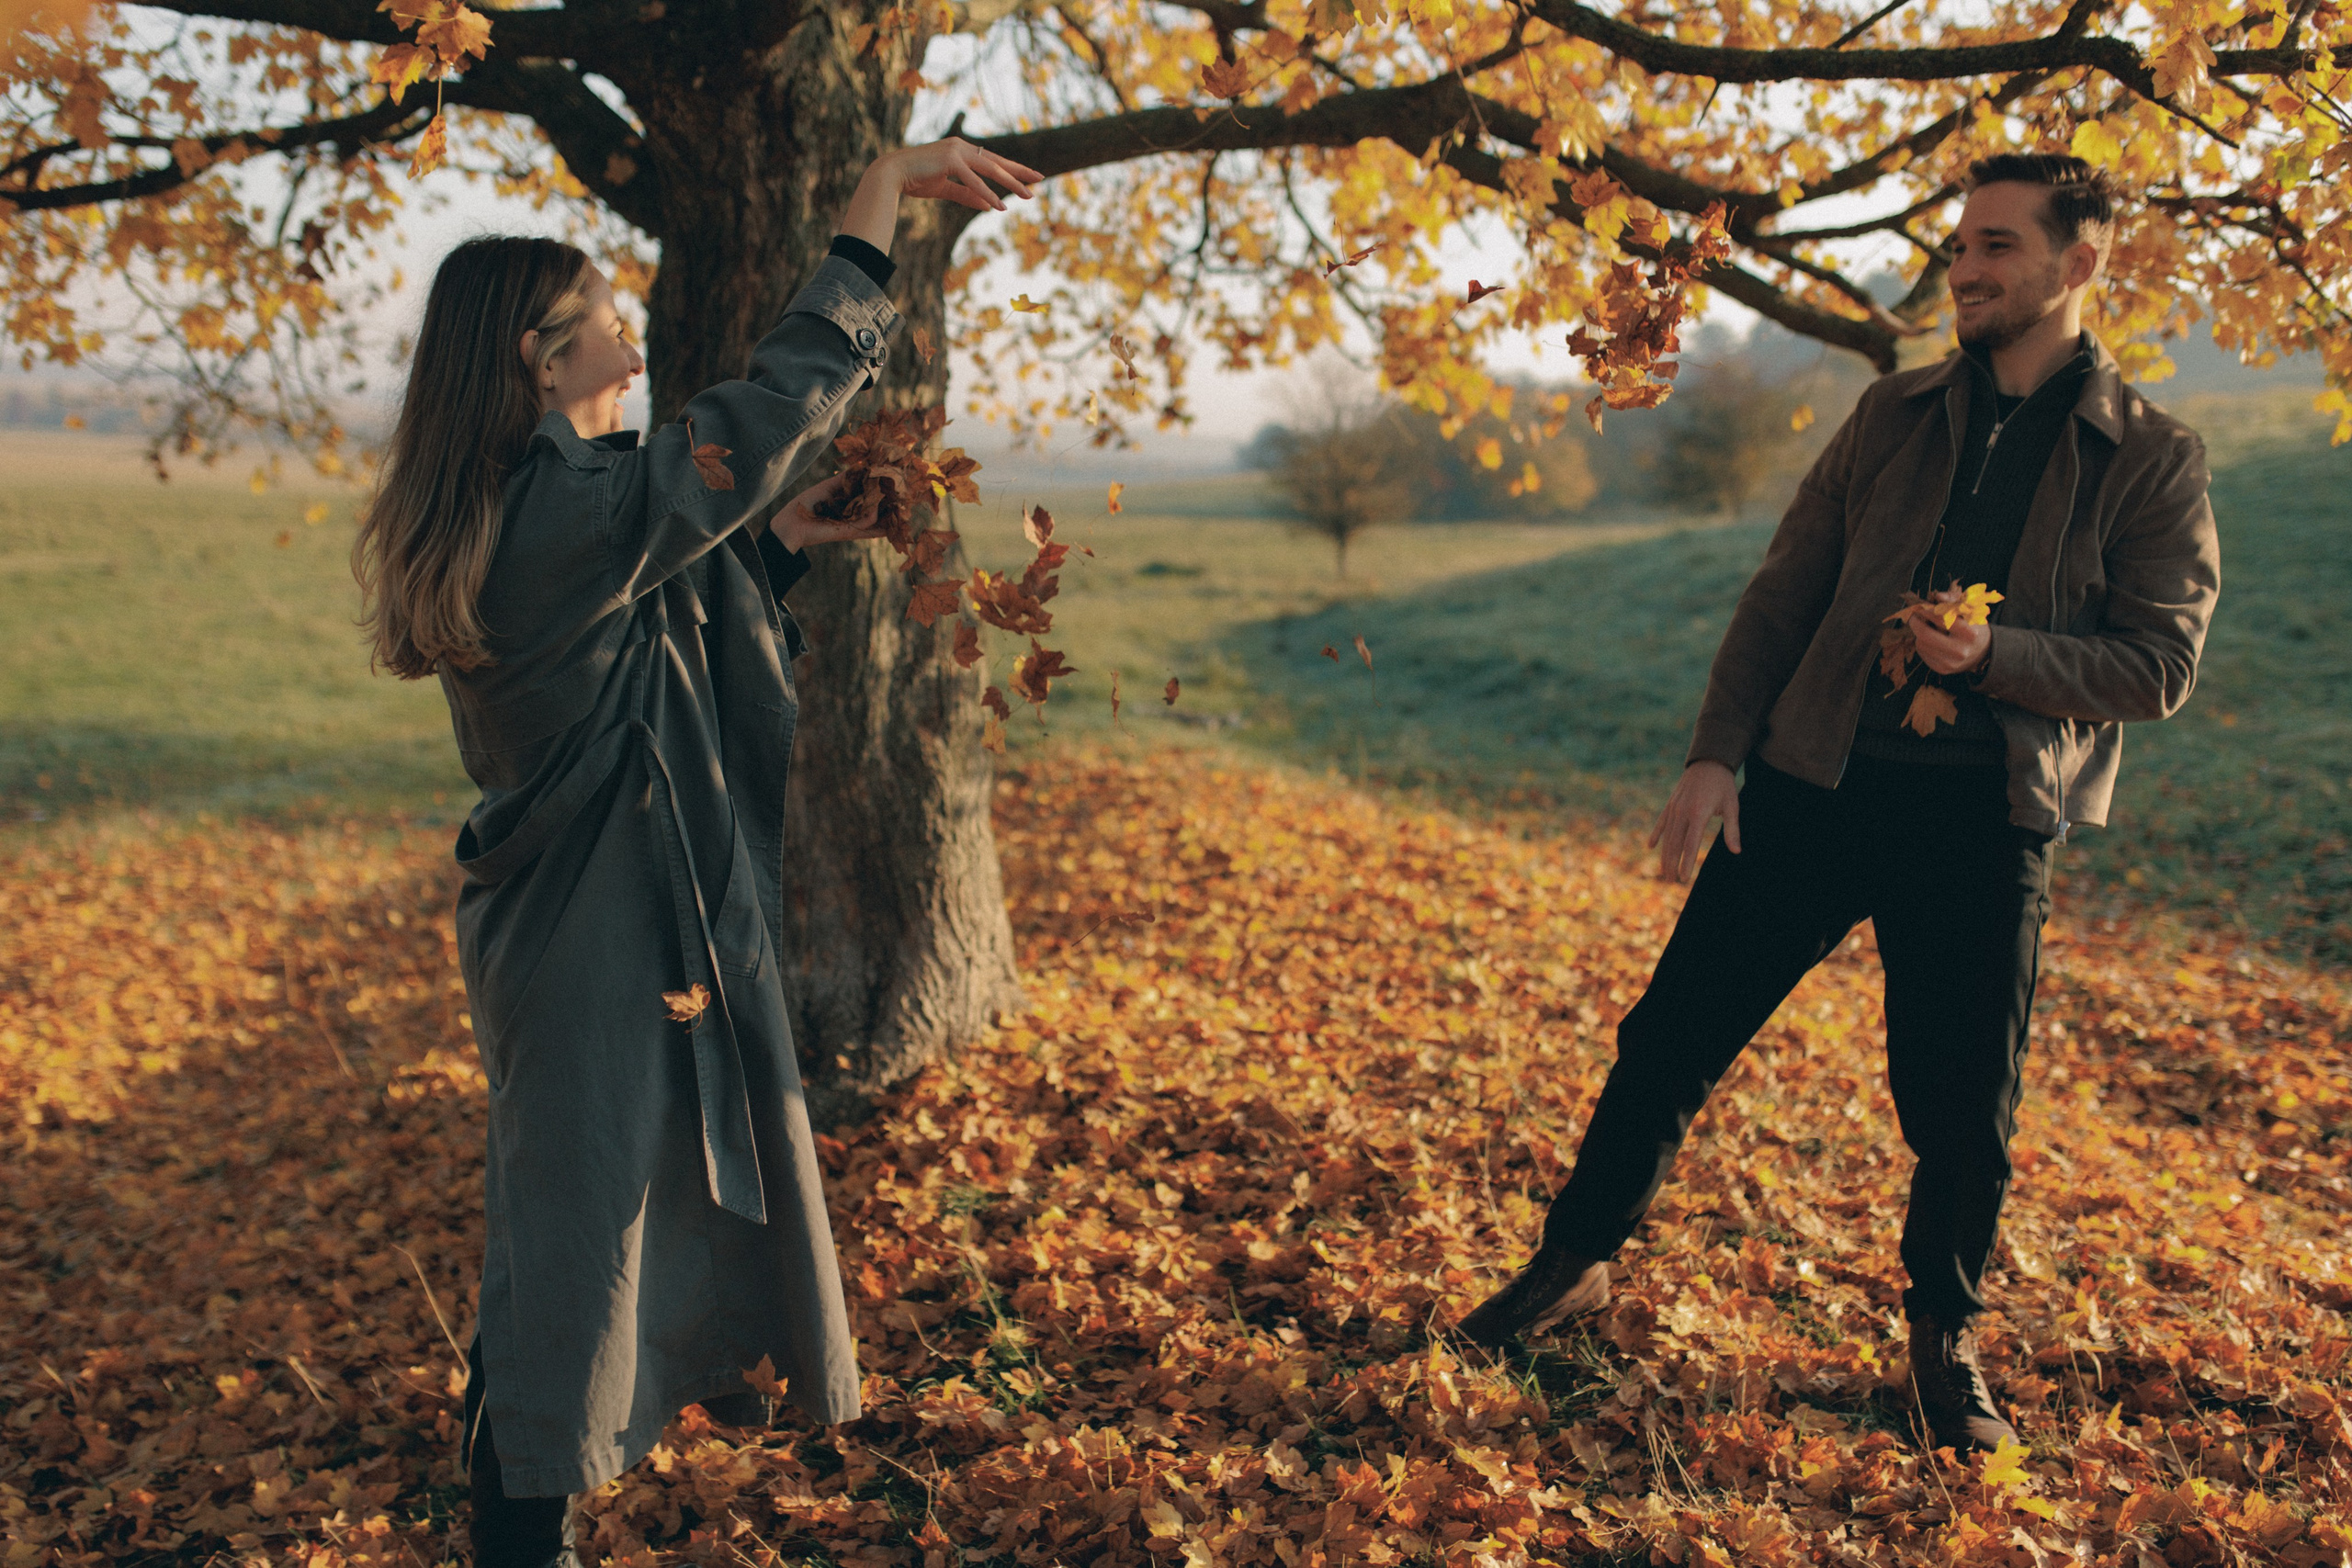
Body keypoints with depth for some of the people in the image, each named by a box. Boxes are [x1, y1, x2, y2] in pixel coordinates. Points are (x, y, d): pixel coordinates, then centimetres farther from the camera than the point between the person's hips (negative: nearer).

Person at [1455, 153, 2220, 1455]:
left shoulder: (2153, 460, 2)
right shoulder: (1895, 414, 9)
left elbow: (2160, 664, -3)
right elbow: (1783, 593, 9)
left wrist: (1996, 654, -19)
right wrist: (1715, 752, 0)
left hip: (1988, 819, -2)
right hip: (1817, 779, 2)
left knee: (1965, 1108, 5)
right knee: (1674, 1031, 2)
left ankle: (1944, 1335, 31)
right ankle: (1576, 1260, 22)